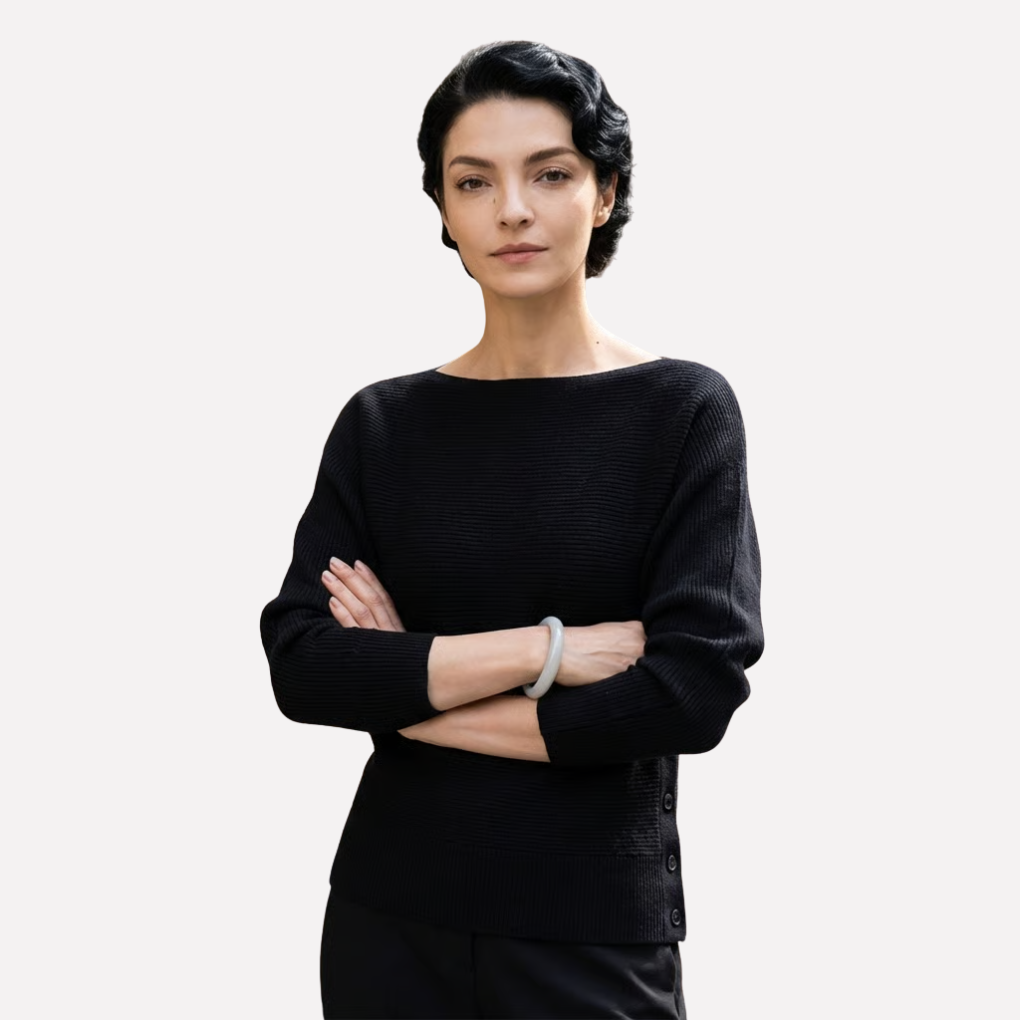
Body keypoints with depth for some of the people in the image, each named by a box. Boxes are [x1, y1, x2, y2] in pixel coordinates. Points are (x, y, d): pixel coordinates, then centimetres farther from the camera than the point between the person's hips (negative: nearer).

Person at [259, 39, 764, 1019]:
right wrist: (542, 649, -18)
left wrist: (406, 689, -11)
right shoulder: (380, 423, 1)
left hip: (593, 935, -2)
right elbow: (299, 664, -8)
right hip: (391, 918, 2)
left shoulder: (683, 409, -6)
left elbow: (697, 688, -15)